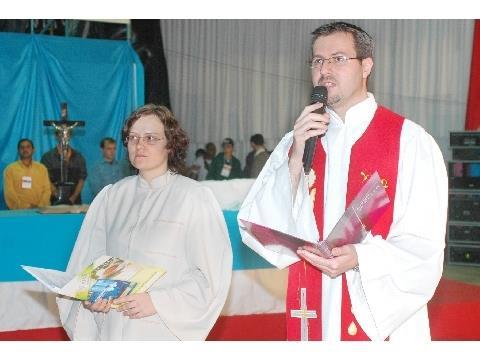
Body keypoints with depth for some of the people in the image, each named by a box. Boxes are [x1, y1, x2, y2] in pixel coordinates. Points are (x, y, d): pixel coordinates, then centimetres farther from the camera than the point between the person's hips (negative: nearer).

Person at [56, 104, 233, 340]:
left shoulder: (194, 197, -8)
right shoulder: (110, 197, 5)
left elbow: (212, 276, -11)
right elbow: (86, 262, 6)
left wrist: (157, 302, -19)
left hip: (166, 331, -3)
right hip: (110, 328, 3)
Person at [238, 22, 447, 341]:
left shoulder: (410, 141, -8)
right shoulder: (295, 143, 5)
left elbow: (425, 245, -10)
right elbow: (255, 229, -3)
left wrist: (359, 258, -26)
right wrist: (295, 160, -13)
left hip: (383, 320, -3)